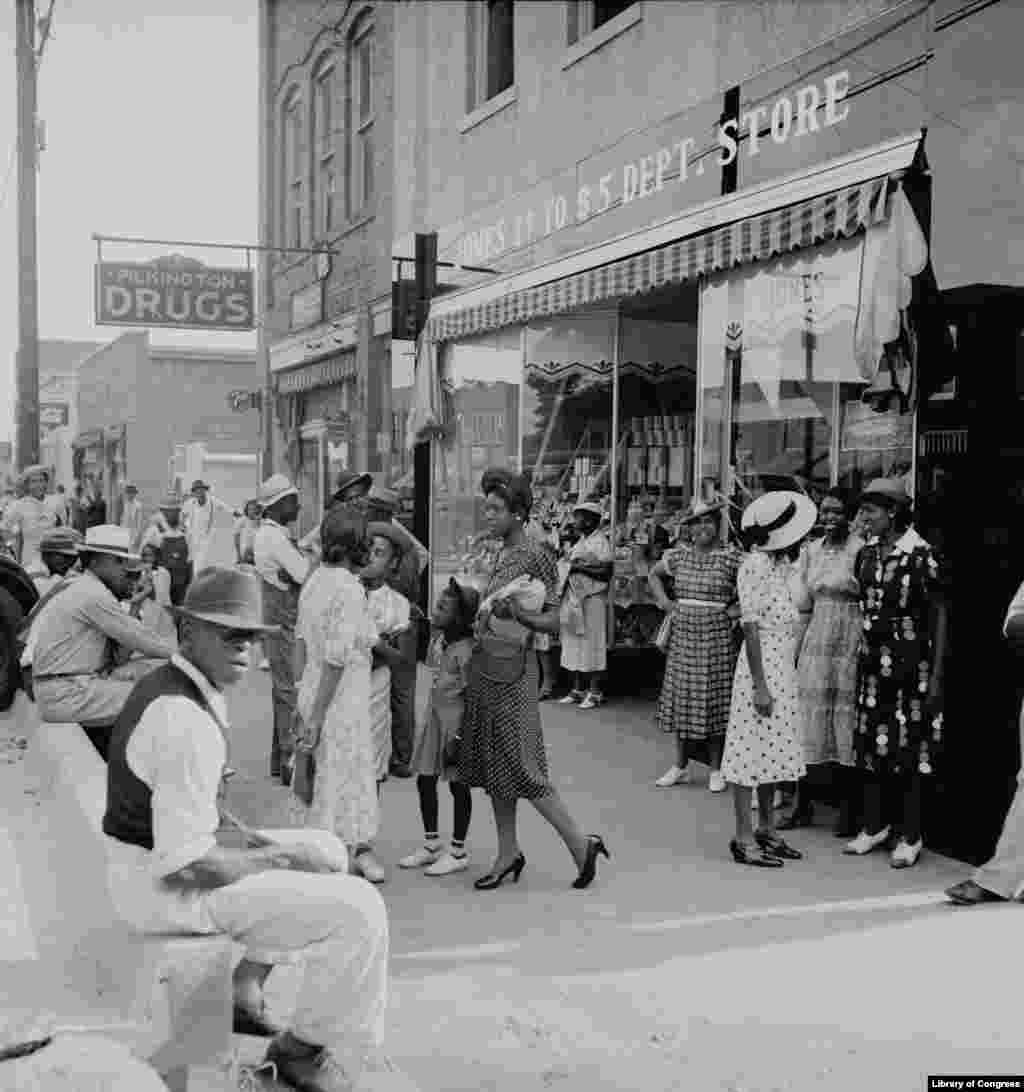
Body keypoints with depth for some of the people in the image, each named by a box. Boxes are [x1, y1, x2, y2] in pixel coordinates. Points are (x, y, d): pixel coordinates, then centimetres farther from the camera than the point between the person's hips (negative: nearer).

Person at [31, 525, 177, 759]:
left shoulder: (84, 591, 16)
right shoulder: (93, 594, -14)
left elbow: (125, 643, 14)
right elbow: (141, 640, -12)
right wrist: (182, 656, -1)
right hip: (67, 694, -10)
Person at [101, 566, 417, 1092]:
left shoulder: (169, 685, 4)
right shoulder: (186, 722, -28)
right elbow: (187, 864, -29)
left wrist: (247, 835, 6)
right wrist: (280, 859, -16)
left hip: (162, 856, 10)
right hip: (167, 888, -10)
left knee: (326, 852, 21)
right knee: (358, 909, -13)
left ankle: (243, 990, 26)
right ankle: (308, 1049, 8)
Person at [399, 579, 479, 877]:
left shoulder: (464, 648, -19)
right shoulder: (438, 638, 5)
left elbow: (471, 694, -18)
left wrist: (459, 736, -18)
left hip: (455, 717, -8)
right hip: (435, 713, 8)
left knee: (457, 784, 4)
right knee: (425, 779, 12)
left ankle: (458, 852, 16)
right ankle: (431, 844, 27)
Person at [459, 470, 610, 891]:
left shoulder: (534, 556, -11)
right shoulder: (497, 555, 11)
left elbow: (552, 619, -14)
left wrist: (517, 615, -28)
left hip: (512, 670, -8)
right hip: (485, 666, 8)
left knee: (521, 766, -5)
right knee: (492, 763, 11)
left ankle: (582, 843, 8)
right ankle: (508, 854, 22)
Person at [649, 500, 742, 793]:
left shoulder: (731, 556, -6)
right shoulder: (679, 554, 6)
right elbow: (654, 575, 23)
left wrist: (739, 608, -10)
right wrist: (664, 601, 10)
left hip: (716, 635, -4)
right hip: (682, 634, 4)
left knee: (714, 700, 0)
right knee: (681, 697, 8)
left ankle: (716, 769, 13)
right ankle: (680, 766, 19)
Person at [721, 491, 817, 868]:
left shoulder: (784, 563, 9)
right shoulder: (756, 565, -15)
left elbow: (793, 618, 12)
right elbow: (750, 627, -17)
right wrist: (760, 685, -19)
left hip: (785, 666, 9)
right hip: (761, 663, -9)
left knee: (775, 750, 14)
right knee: (752, 750, -2)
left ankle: (767, 830, 25)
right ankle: (744, 840, 5)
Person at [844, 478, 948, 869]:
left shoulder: (921, 555, -10)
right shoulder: (866, 554, 6)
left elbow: (939, 614, -8)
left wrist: (936, 674, -10)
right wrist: (862, 655, 10)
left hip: (911, 661, -5)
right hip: (872, 659, 5)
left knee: (910, 745, 1)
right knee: (871, 740, 9)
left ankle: (910, 836, 12)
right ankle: (875, 825, 22)